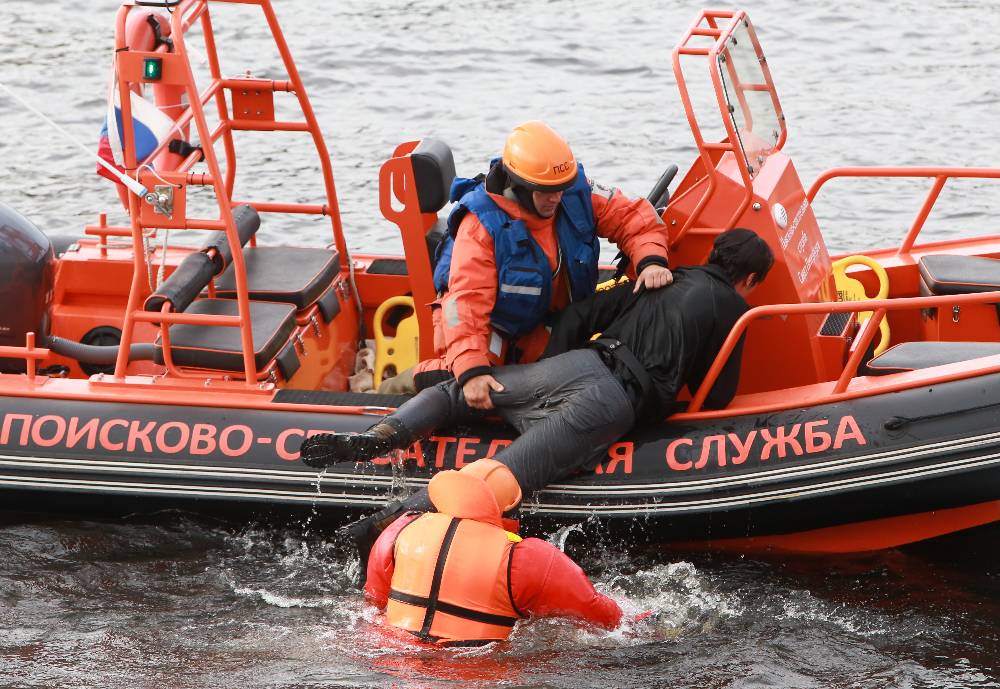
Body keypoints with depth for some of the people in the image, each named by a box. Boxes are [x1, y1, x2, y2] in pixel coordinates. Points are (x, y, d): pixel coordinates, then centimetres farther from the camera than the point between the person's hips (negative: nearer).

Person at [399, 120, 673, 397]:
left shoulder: (576, 192, -17)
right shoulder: (482, 225, -32)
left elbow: (632, 217, -9)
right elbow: (467, 301, -38)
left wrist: (651, 260, -31)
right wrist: (471, 371, -48)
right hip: (494, 321, -6)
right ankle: (421, 377, 9)